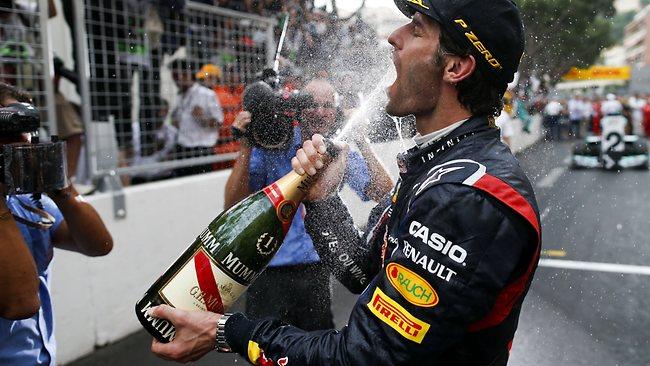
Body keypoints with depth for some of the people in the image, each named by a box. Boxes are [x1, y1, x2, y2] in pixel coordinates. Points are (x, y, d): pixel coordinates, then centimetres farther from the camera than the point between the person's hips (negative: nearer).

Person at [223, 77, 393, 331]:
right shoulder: (271, 146, -10)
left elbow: (384, 193, -11)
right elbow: (234, 206, -15)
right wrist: (246, 148, -24)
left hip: (316, 270, 4)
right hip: (268, 270, -3)